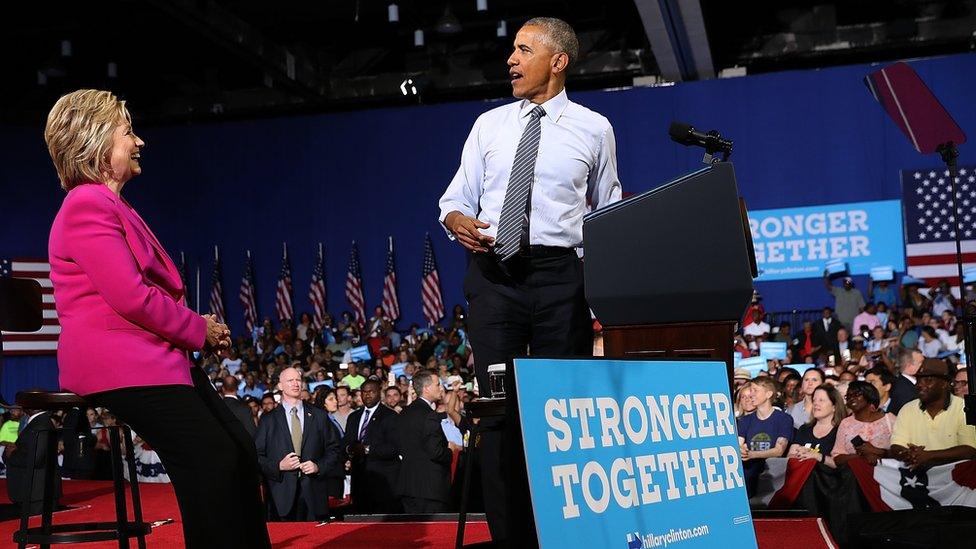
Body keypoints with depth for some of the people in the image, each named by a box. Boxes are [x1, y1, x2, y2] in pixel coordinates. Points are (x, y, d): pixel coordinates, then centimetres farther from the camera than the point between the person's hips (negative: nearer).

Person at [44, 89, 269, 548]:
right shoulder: (88, 205, -11)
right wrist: (200, 329, -7)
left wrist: (197, 327, 7)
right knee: (213, 459, -19)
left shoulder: (111, 205, 22)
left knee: (240, 450, 1)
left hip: (148, 354, 10)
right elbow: (130, 298, -20)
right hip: (119, 364, -10)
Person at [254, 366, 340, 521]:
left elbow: (333, 450, 12)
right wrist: (279, 466, -10)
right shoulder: (268, 420, 8)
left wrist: (319, 466, -5)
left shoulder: (319, 416, 12)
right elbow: (257, 456, 4)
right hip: (282, 496, -1)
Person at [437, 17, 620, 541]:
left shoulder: (593, 128, 8)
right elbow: (456, 197, 14)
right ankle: (507, 530, 8)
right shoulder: (489, 124, 13)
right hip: (493, 274, 2)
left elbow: (607, 211, 13)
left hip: (559, 275, -2)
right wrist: (457, 220, -8)